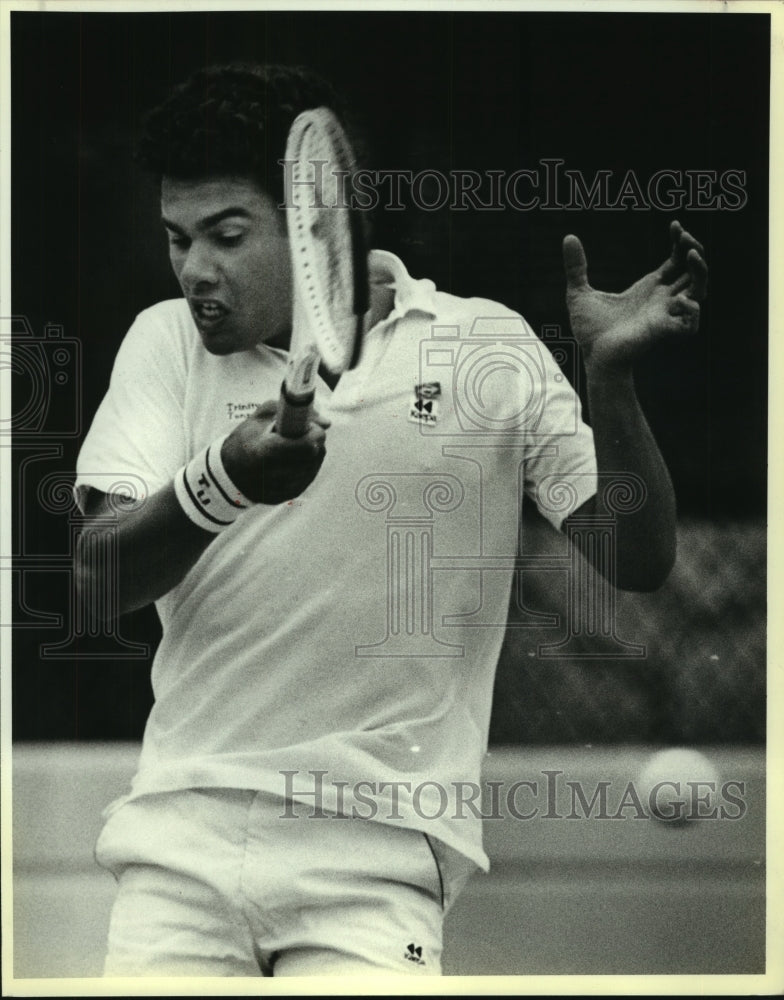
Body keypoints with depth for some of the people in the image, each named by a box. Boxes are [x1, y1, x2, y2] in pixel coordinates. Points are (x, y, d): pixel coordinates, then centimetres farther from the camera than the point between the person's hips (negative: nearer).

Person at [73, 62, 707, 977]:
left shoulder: (488, 349, 3)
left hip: (376, 856, -2)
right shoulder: (166, 341, 8)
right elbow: (97, 576, -4)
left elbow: (637, 563, 0)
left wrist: (609, 375, -15)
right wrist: (218, 486, -24)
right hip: (180, 832, 2)